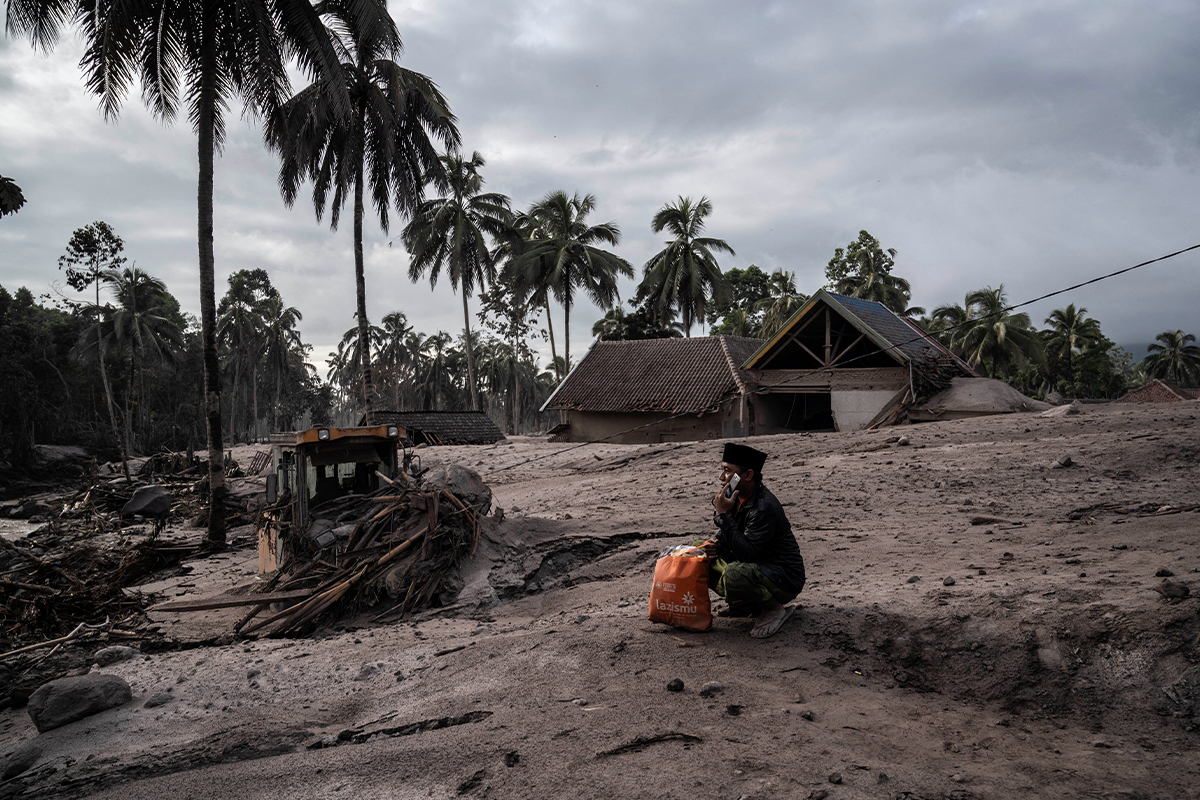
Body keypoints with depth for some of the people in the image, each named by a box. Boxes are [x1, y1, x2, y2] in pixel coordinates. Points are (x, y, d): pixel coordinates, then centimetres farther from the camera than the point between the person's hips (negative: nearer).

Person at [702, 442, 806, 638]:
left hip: (784, 580, -10)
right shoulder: (737, 497, 1)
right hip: (754, 566, 10)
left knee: (734, 574, -36)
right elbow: (730, 534, 17)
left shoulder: (764, 507, -26)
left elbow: (747, 553, -31)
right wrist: (715, 543, -6)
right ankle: (755, 604, 9)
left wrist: (724, 515, -30)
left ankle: (776, 609, -8)